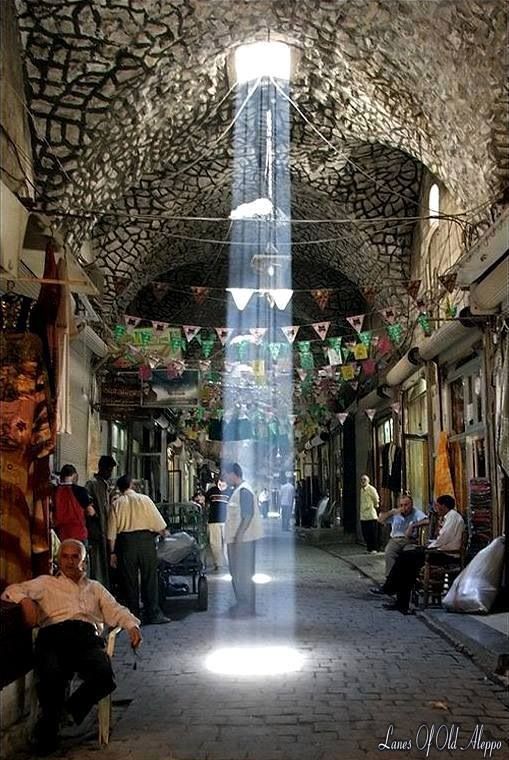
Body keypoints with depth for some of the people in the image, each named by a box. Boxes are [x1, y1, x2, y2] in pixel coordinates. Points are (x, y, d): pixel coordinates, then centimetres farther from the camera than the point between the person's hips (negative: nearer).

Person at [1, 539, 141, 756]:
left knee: (104, 676, -31)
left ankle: (72, 709, -2)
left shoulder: (95, 587, 34)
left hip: (87, 636, 2)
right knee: (52, 679, -34)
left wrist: (132, 625, 0)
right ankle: (48, 728, -7)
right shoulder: (46, 582, 27)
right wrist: (25, 599, -11)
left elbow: (116, 610, 22)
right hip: (54, 635, -1)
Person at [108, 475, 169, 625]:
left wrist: (113, 552, 7)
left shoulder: (116, 504, 3)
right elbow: (159, 524, 2)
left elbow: (112, 533, 2)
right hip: (145, 539, -1)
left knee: (129, 579, 7)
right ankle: (153, 614, 5)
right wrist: (163, 532, 21)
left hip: (125, 541, 1)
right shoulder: (144, 499, 1)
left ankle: (133, 616, 10)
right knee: (149, 578, 5)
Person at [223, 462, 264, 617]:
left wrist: (238, 535, -23)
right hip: (238, 539, 10)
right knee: (237, 572, 15)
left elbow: (248, 515, -23)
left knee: (243, 573, -5)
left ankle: (247, 606, 1)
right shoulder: (238, 490, 15)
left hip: (243, 539, -10)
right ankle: (242, 603, 23)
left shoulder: (243, 491, -16)